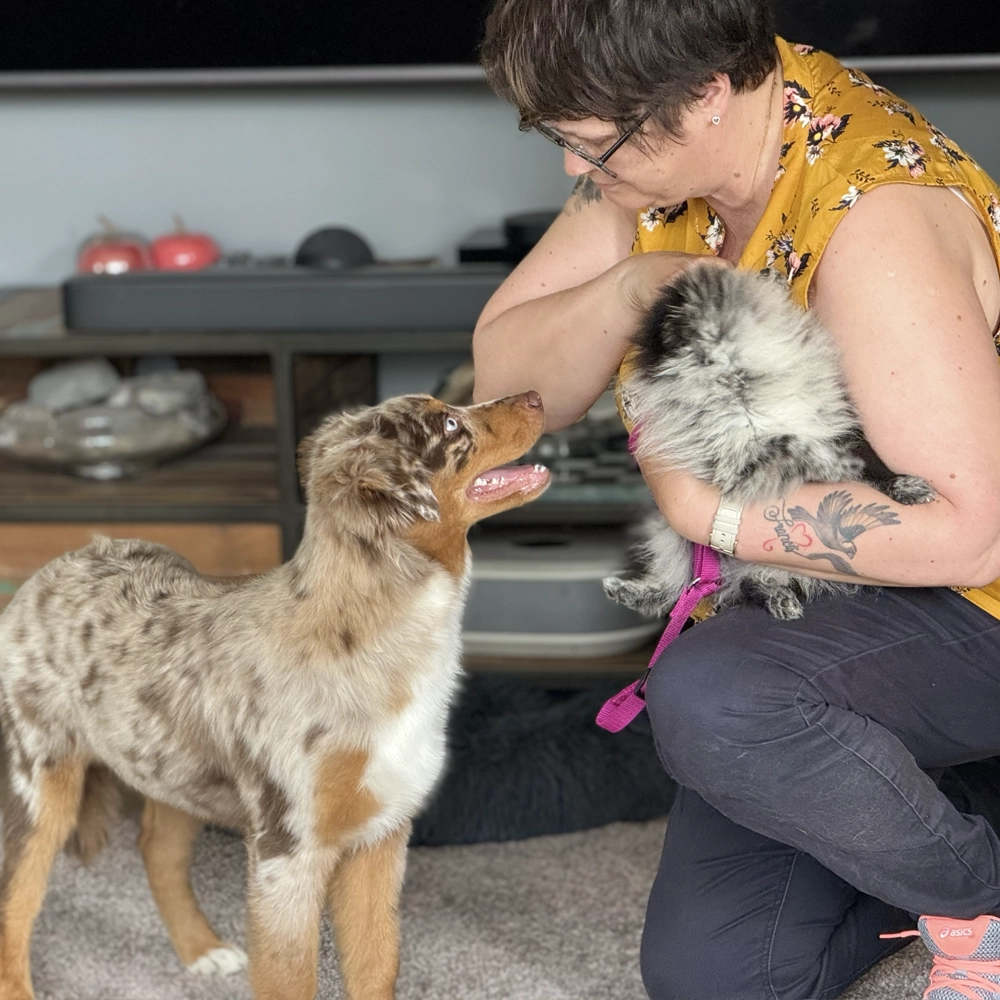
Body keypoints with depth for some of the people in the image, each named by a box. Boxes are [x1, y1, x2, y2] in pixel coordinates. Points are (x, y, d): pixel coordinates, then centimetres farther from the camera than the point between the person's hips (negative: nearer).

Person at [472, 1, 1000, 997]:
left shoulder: (871, 213, -30)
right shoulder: (666, 148, -6)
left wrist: (703, 508, -27)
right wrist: (631, 288, -24)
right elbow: (504, 375, -5)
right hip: (806, 587, 7)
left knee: (706, 699, -37)